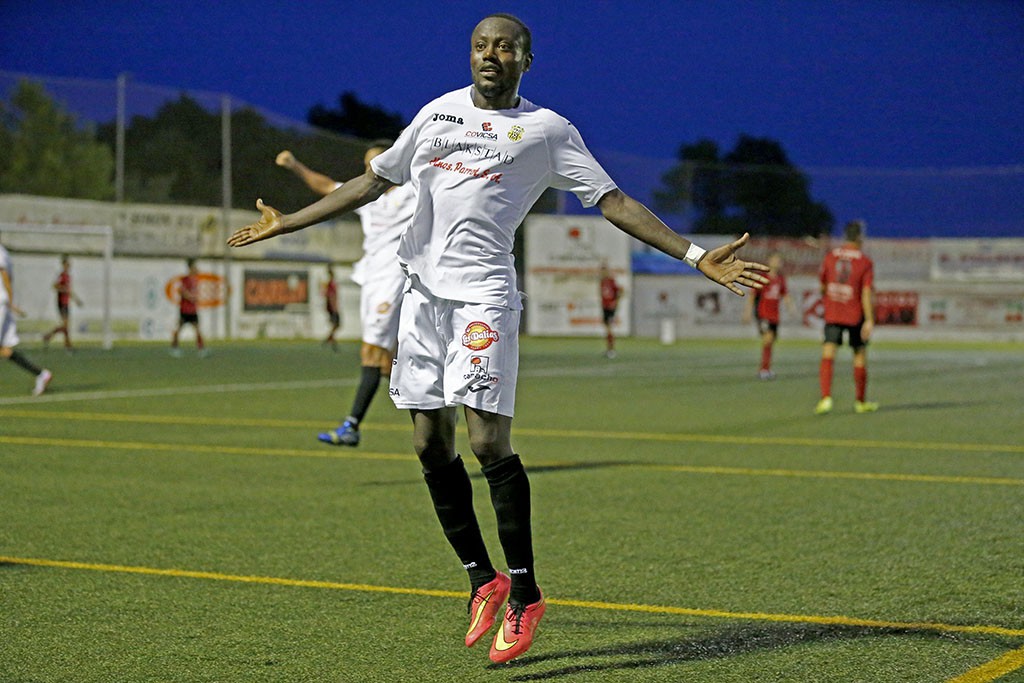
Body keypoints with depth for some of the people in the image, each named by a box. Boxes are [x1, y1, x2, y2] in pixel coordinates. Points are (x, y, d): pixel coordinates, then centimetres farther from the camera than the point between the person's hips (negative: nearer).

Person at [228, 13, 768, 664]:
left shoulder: (548, 128, 5)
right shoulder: (439, 111, 17)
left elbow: (616, 202, 2)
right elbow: (374, 182, 26)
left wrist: (697, 256, -7)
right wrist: (286, 222, 28)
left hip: (485, 293, -5)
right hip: (423, 289, 5)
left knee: (489, 443, -13)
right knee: (432, 446, 3)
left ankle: (524, 594, -1)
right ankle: (483, 579, 18)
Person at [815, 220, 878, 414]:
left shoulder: (830, 257, 1)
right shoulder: (865, 263, -8)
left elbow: (822, 286, 10)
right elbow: (867, 293, -14)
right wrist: (870, 320, -14)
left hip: (832, 316, 1)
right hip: (856, 316, -1)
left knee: (827, 356, -6)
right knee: (860, 356, 14)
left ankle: (826, 398, -25)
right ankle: (861, 402, 25)